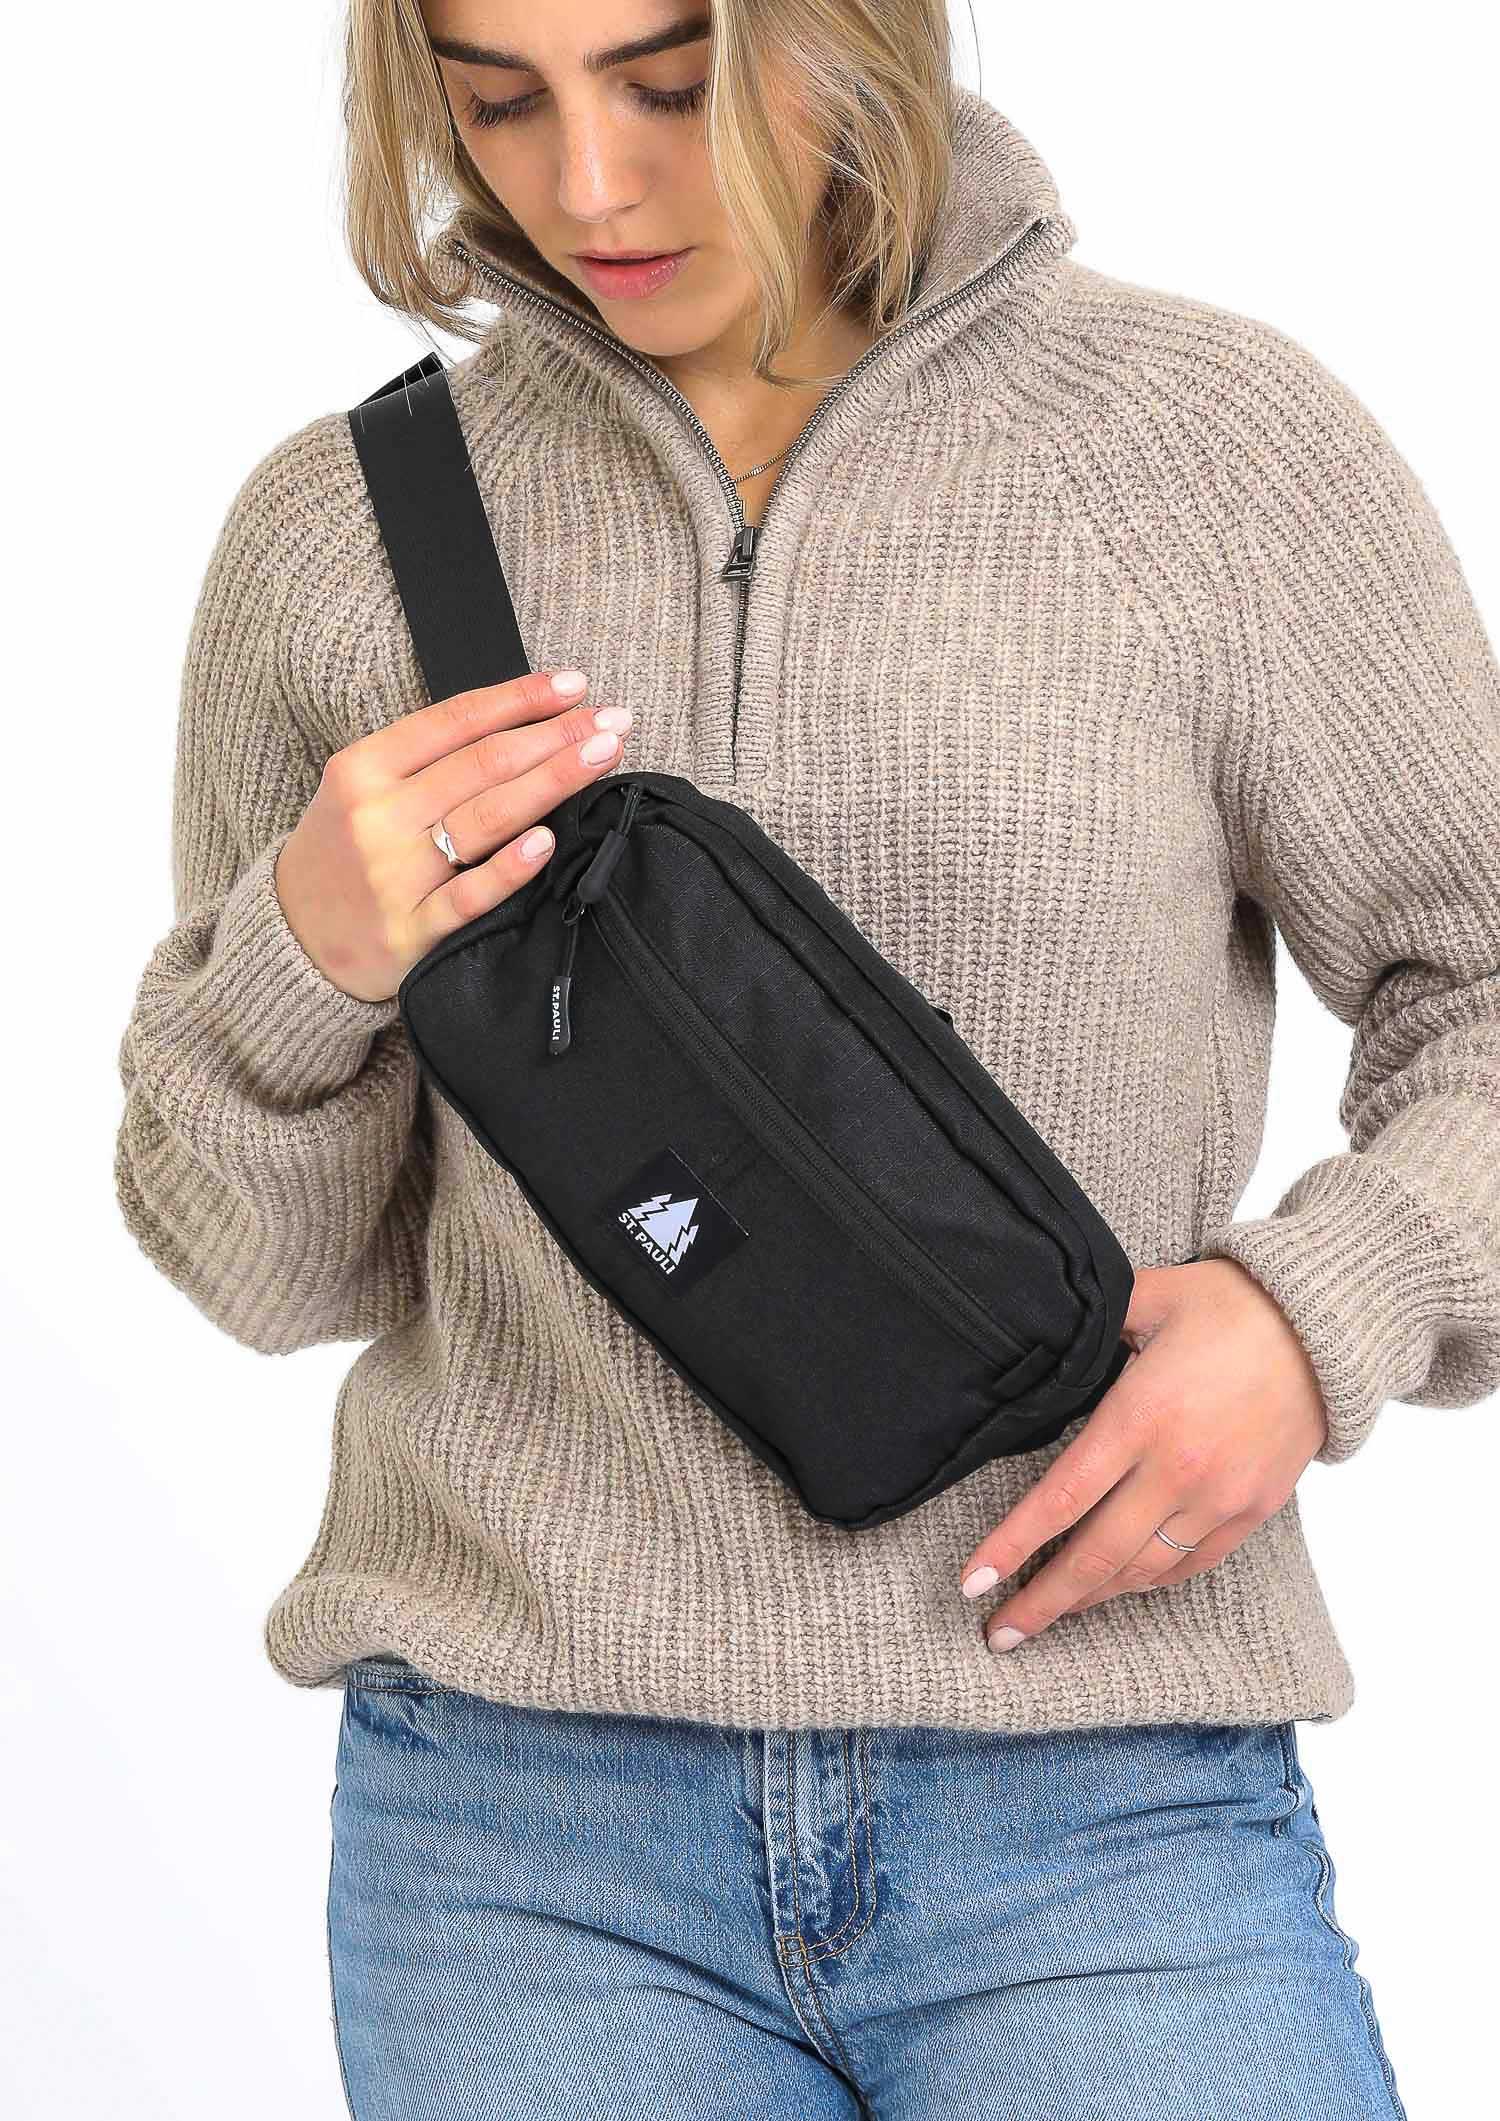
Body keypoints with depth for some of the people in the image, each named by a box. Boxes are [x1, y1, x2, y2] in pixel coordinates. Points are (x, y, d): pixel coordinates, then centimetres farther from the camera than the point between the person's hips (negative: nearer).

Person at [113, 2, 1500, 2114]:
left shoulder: (1220, 450, -2)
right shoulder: (343, 530, 4)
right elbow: (271, 1267, 10)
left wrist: (1329, 1308, -12)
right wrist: (306, 961, -10)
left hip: (1104, 1816, -1)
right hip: (522, 1814, 2)